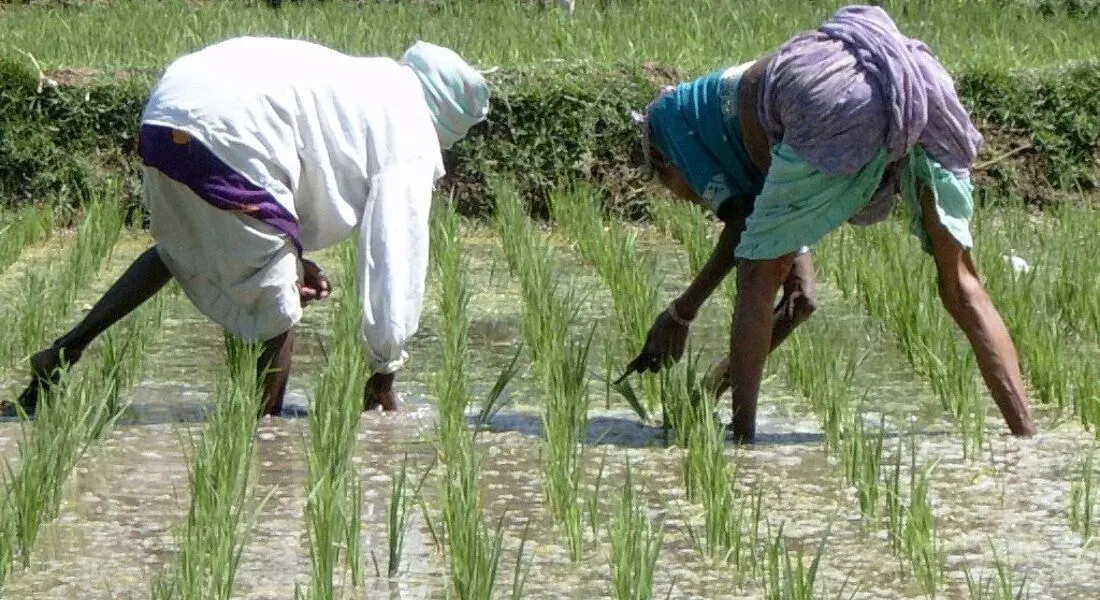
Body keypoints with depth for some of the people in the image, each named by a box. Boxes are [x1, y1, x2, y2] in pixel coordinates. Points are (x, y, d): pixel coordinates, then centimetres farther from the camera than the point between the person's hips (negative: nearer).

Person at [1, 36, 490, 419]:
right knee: (272, 309, 4)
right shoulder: (411, 136, 7)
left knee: (181, 250, 34)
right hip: (224, 134, -9)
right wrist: (384, 374, 10)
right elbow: (397, 256, 3)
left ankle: (65, 351, 27)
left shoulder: (370, 85, 32)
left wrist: (289, 261, 21)